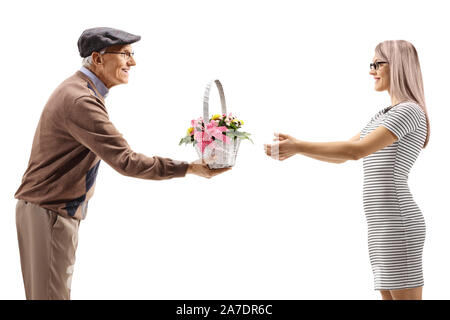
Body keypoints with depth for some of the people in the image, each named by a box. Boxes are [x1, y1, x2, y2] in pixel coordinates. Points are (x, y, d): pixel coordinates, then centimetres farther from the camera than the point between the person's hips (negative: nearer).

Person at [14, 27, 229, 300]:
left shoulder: (78, 90, 12)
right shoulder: (81, 101, -23)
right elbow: (125, 161, -27)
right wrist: (190, 168, -25)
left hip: (59, 211, 10)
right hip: (48, 213, -10)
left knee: (52, 291, 15)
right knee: (51, 294, -4)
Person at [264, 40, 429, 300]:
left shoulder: (410, 111, -9)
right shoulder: (384, 116, 22)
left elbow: (356, 151, -20)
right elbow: (342, 156, 23)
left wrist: (299, 146, -16)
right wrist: (294, 146, 13)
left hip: (398, 224, -10)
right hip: (384, 226, 10)